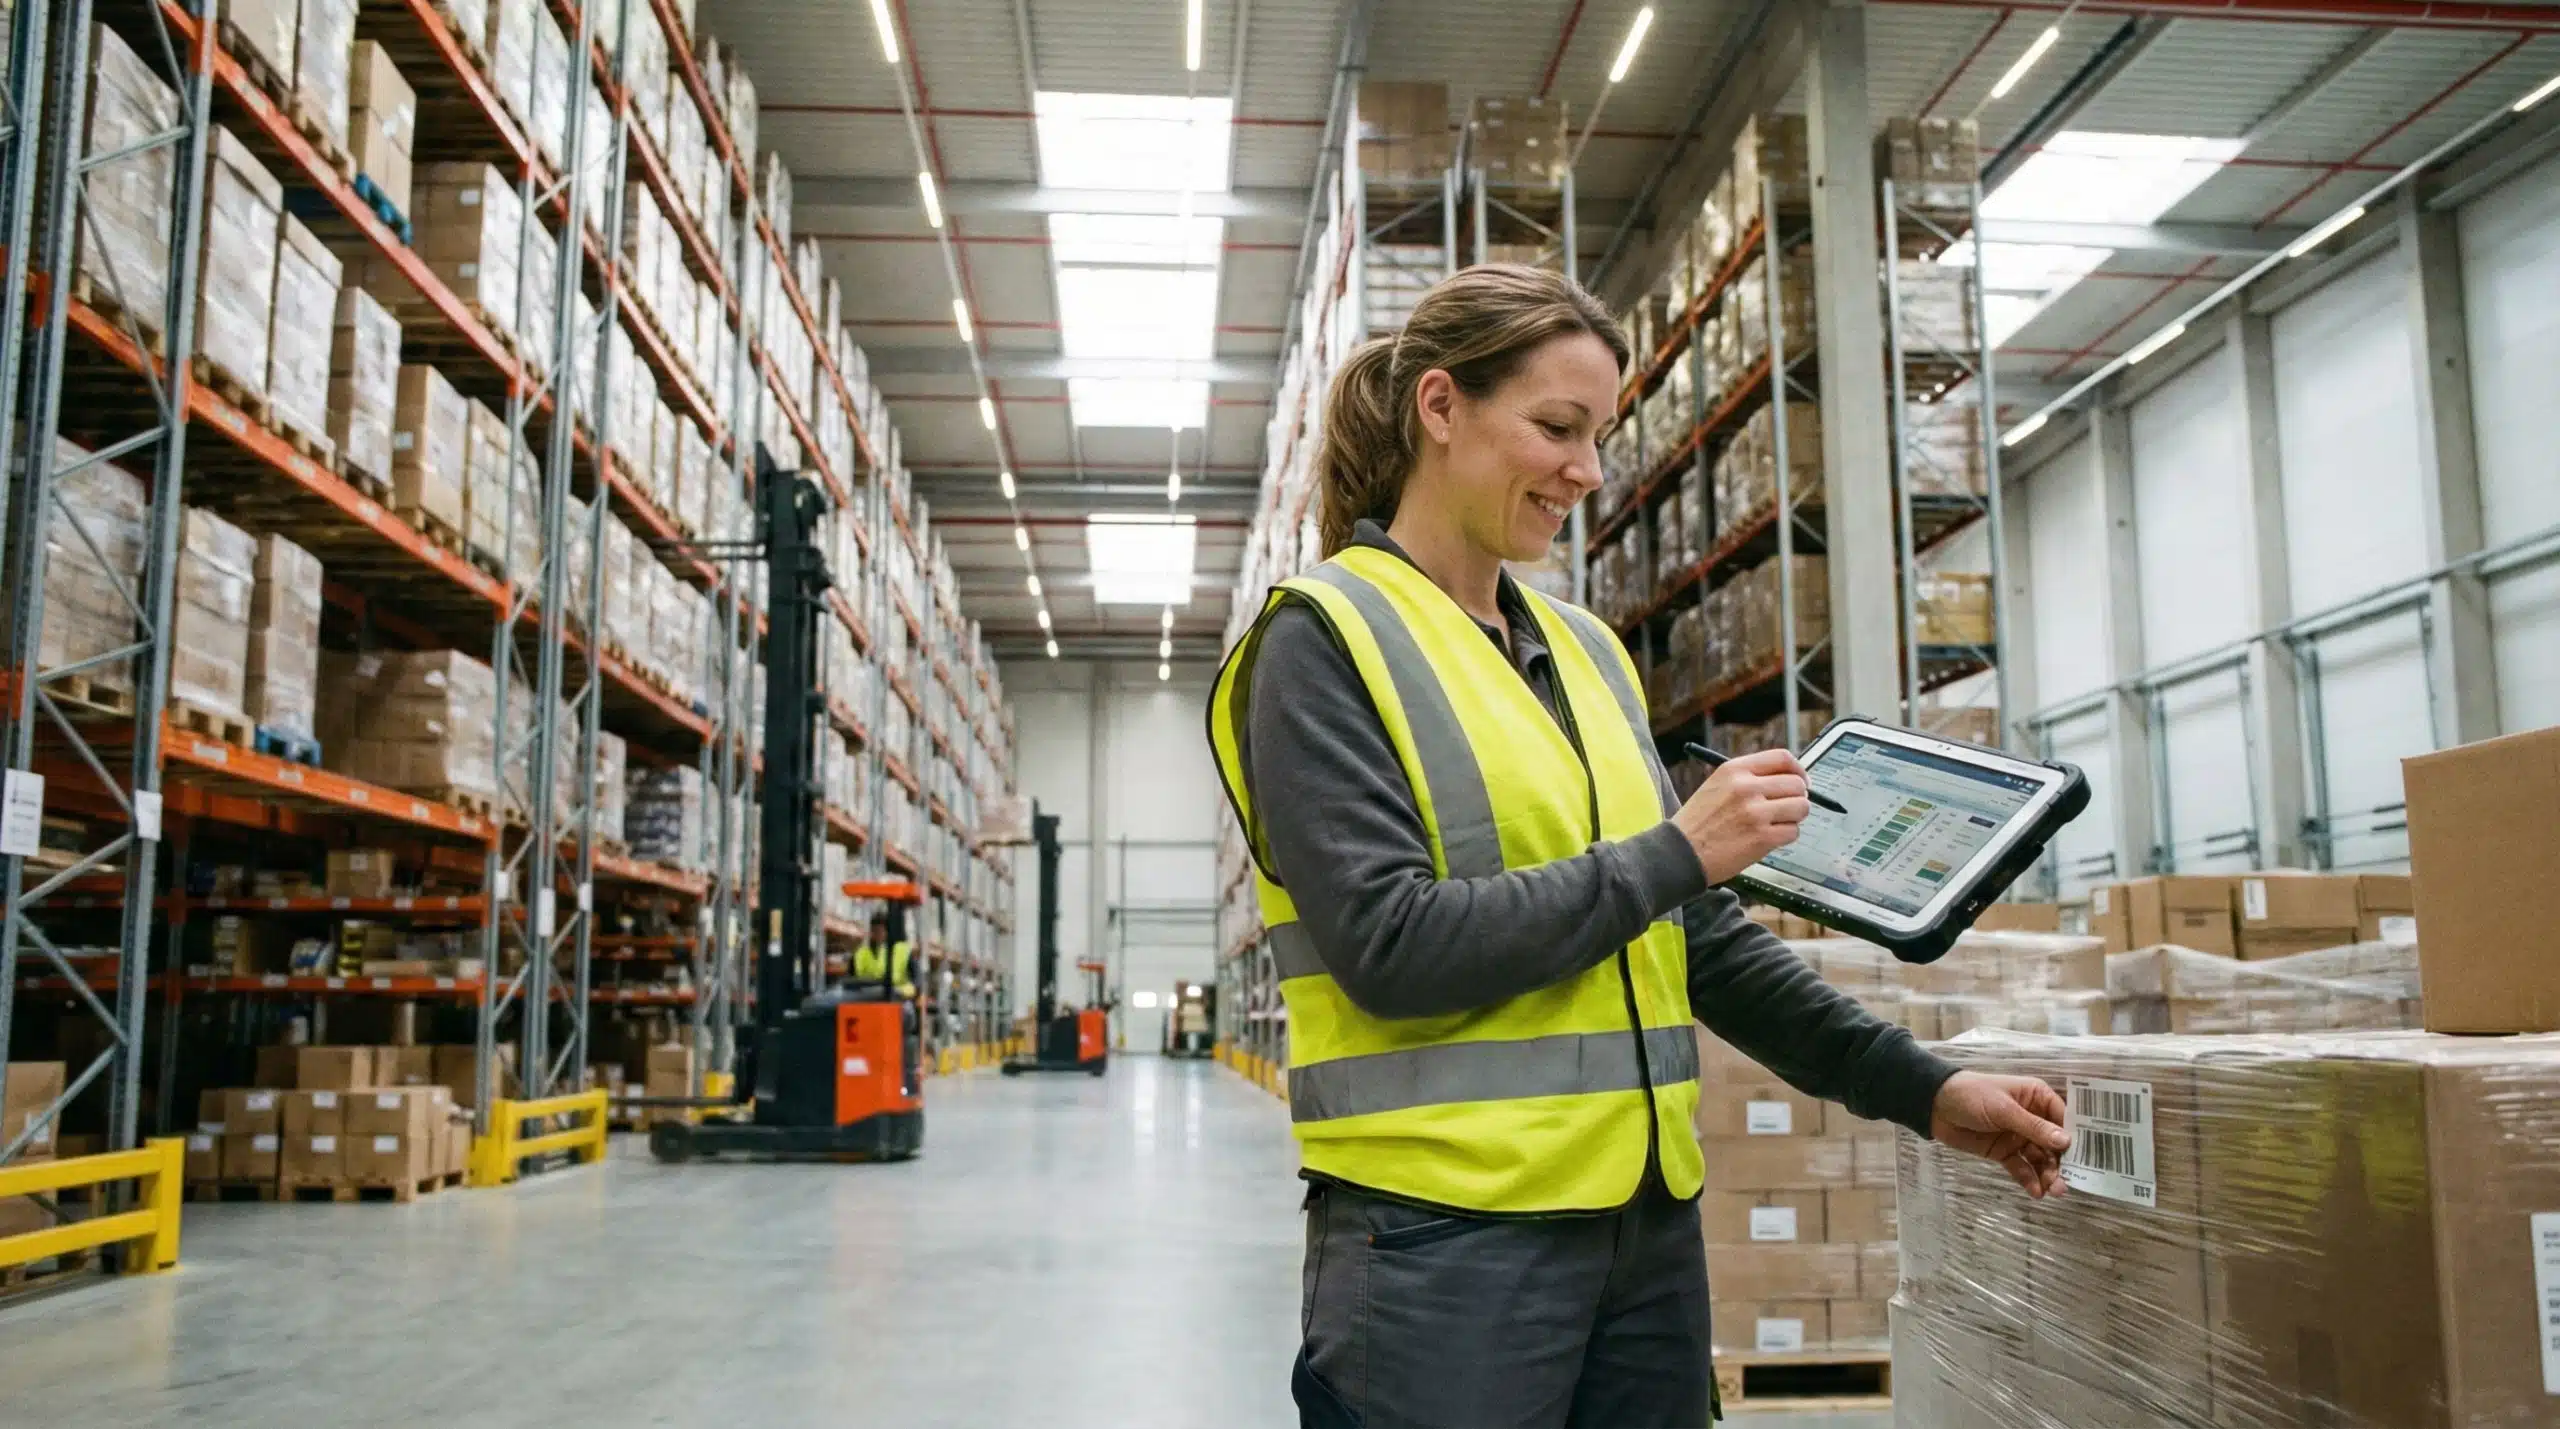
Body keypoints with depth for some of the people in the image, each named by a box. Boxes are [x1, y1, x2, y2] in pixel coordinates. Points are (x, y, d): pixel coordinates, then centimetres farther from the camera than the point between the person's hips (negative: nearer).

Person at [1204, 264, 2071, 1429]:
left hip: (1645, 1220, 7)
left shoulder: (1585, 650, 11)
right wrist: (1672, 853, -15)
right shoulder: (1323, 639, -8)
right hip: (1447, 1236, -6)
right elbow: (1389, 948, -18)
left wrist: (1914, 1087, 6)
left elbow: (1699, 935, 13)